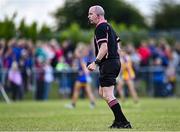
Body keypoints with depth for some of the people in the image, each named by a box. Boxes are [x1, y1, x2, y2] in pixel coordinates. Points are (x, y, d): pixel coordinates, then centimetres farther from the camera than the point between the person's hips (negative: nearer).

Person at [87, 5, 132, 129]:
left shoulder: (101, 27, -12)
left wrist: (95, 62, -26)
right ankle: (119, 119, 15)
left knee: (108, 95, -11)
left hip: (108, 63, -10)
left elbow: (104, 47, -22)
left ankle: (123, 122, -13)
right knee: (102, 92, 17)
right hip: (115, 61, 10)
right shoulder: (108, 26, 19)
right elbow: (118, 46, 22)